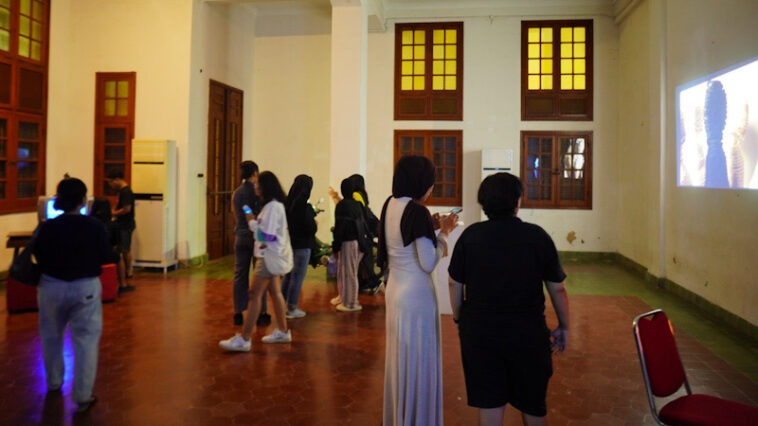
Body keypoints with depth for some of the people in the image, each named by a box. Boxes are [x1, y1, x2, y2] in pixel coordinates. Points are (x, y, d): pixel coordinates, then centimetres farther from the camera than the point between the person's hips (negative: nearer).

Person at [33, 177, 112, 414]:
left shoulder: (47, 227, -11)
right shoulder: (95, 226, -15)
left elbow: (38, 257, 2)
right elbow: (105, 257, -4)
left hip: (52, 286, 2)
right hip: (86, 287, -2)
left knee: (51, 337, 23)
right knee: (85, 341, 4)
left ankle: (53, 382, 41)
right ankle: (83, 396, 4)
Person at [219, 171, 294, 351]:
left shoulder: (273, 207, -19)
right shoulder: (273, 205, 13)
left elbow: (266, 235, -23)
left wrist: (252, 222, -11)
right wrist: (255, 222, -2)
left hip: (270, 255, -10)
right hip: (273, 254, 10)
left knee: (255, 294, -10)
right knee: (274, 292, 16)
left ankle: (244, 339, -8)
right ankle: (283, 331, 25)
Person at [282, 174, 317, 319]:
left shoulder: (288, 203, 1)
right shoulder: (304, 206, -19)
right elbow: (311, 228, -19)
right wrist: (313, 217, 2)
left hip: (289, 243, 7)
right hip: (302, 245, -7)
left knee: (288, 274, 17)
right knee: (297, 276, 3)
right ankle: (292, 309, 10)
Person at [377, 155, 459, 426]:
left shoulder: (390, 205, 3)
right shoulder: (417, 211, -20)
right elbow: (428, 263, -19)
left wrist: (434, 229, 10)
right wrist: (443, 233, -6)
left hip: (395, 291, 9)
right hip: (416, 295, -8)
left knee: (400, 357, 20)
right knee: (418, 361, 5)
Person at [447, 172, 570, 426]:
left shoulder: (470, 235, -6)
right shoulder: (538, 236, -8)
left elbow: (455, 284, -1)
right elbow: (557, 288, -4)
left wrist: (458, 319, 13)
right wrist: (563, 327, 9)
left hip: (479, 329, 1)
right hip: (527, 330, -1)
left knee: (489, 401, 12)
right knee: (532, 401, 18)